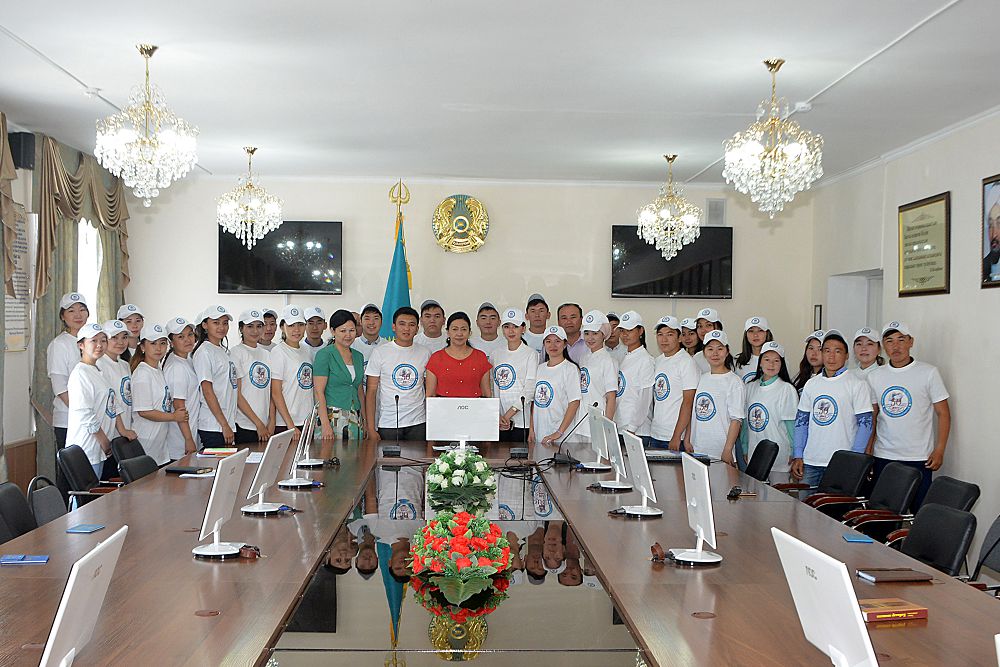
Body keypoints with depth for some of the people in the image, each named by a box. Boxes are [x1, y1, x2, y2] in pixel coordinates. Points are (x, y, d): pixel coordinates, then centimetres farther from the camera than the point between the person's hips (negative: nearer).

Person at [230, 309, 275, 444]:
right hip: (243, 427, -6)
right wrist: (258, 424, -11)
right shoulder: (235, 353, -6)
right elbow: (237, 395, -10)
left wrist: (272, 421, 0)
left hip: (265, 426, 6)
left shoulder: (267, 354, 13)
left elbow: (270, 392, 12)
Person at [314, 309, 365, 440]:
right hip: (331, 416, -6)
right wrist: (325, 424, -18)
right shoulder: (324, 354, -5)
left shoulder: (358, 356, 14)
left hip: (355, 419, 6)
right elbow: (319, 392, -10)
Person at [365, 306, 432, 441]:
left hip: (418, 424, 2)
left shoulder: (425, 353, 7)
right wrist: (371, 428, -7)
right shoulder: (380, 352, 0)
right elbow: (371, 392, -1)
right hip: (388, 424, -2)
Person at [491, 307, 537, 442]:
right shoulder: (495, 355, 12)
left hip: (521, 421, -4)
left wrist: (508, 415, -14)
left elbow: (529, 390, -9)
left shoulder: (531, 354, -2)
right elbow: (491, 390, 9)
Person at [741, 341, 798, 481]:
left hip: (779, 458, -5)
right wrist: (745, 449, 12)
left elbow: (791, 424, -7)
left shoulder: (786, 389, -6)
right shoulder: (750, 387, 9)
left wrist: (793, 453, -9)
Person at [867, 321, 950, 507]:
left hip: (919, 458, -3)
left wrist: (939, 450, -8)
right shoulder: (874, 376, 7)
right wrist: (867, 450, 6)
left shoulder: (928, 373, -3)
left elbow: (943, 413, -1)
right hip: (883, 457, 3)